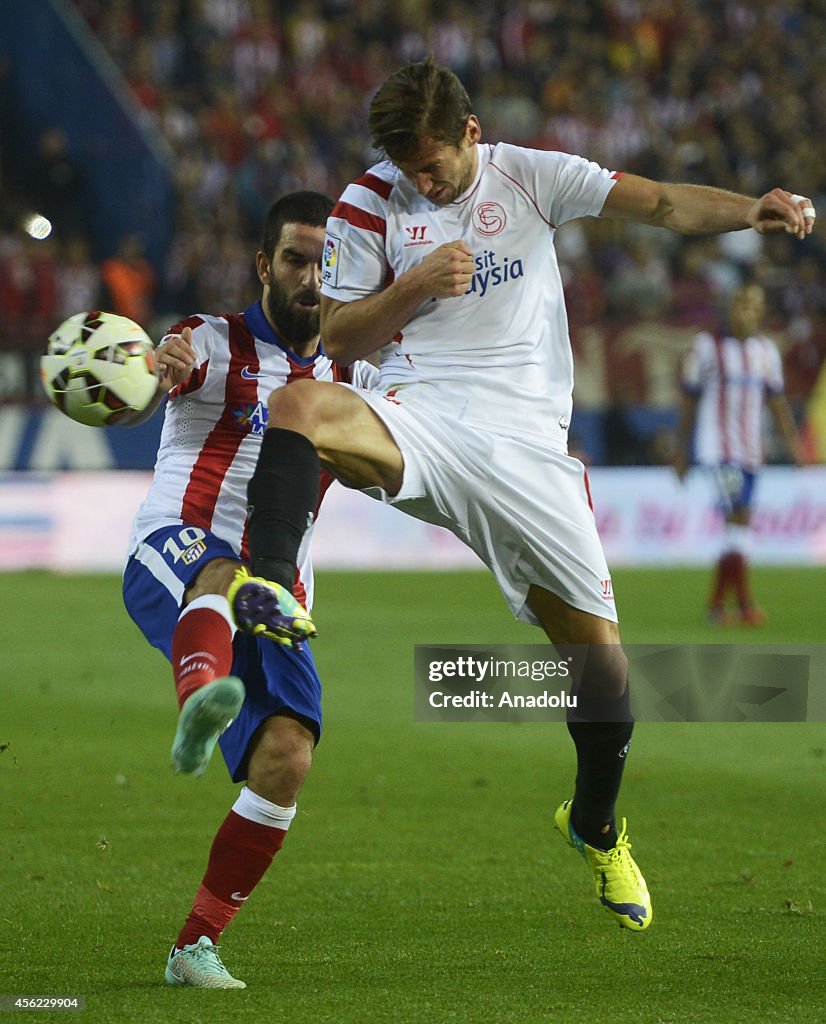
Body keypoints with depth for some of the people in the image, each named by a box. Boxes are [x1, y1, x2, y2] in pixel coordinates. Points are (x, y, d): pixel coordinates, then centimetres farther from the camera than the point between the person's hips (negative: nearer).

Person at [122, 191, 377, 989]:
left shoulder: (351, 379, 22)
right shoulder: (214, 342, 5)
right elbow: (169, 367, -18)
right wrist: (162, 369, -43)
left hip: (272, 600, 5)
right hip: (170, 560, -5)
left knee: (287, 756, -17)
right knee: (224, 570, -41)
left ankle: (196, 944, -6)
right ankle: (199, 705, -74)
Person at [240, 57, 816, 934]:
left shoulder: (530, 175, 4)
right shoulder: (369, 205, 4)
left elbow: (659, 204, -7)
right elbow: (339, 337, 7)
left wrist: (750, 211, -26)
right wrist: (416, 285, -11)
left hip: (527, 445, 1)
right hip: (422, 424, -1)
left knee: (600, 656, 2)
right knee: (300, 405, -34)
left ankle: (596, 826, 27)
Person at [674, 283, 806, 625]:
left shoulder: (766, 350, 11)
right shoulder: (708, 346, -3)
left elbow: (777, 401, 15)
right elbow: (689, 401, 2)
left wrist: (793, 442, 4)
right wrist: (681, 451, 3)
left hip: (750, 451, 6)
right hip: (717, 448, -6)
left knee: (737, 525, 7)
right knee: (738, 517, -18)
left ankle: (717, 604, 16)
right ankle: (745, 602, -21)